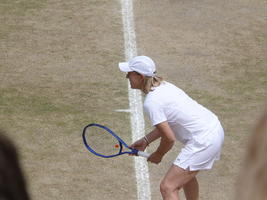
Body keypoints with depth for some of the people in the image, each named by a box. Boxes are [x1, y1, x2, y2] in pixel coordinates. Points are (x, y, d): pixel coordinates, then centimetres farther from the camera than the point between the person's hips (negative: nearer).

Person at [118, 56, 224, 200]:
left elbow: (169, 138, -18)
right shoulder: (163, 85, 8)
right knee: (186, 174, 34)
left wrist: (158, 155, 1)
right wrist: (146, 141, 12)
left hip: (203, 141, -10)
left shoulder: (151, 102, -20)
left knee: (167, 187, -13)